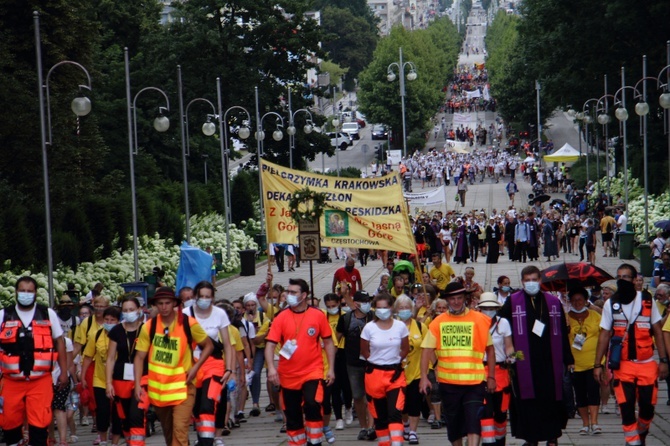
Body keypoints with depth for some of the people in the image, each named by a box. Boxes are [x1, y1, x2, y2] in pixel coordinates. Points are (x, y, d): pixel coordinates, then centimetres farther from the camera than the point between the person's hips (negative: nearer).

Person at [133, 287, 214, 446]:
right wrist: (138, 384, -9)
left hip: (182, 385, -3)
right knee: (167, 430, 14)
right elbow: (140, 357, 0)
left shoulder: (188, 324, -8)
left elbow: (208, 346, 2)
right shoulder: (149, 326, -3)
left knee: (180, 428, -15)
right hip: (158, 385, 3)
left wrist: (196, 367, -11)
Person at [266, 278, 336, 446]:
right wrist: (271, 367, -22)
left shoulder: (318, 315, -2)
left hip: (312, 371, -2)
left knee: (312, 405, -20)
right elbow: (270, 344, -8)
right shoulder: (281, 317, -2)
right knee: (292, 414, 10)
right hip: (288, 375, 2)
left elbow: (328, 342, 5)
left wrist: (331, 369, 0)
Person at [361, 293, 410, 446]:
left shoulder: (400, 326, -2)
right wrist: (378, 361, 10)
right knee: (379, 415, 7)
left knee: (395, 413, -15)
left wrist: (395, 361, 10)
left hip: (395, 374, -1)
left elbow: (405, 349, 12)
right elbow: (364, 351, 9)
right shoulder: (369, 328, -4)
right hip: (374, 374, 1)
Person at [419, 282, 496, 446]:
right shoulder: (438, 322, 5)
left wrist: (491, 377, 3)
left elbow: (490, 349, 6)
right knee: (453, 423, 13)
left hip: (474, 381, -2)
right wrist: (424, 377, -7)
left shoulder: (480, 320, 2)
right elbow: (427, 350, 3)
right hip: (447, 381, 2)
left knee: (474, 420, -12)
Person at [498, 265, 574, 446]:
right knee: (527, 401, 1)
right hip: (524, 362, -1)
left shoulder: (553, 302, 9)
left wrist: (568, 360, 9)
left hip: (549, 362, 1)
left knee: (551, 398, 1)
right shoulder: (512, 302, 4)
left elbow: (563, 334, 10)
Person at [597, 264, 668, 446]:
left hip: (647, 364, 0)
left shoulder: (647, 300, -1)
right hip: (623, 365, 0)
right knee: (627, 409, -6)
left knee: (647, 407, 3)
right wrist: (597, 364, -2)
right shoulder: (611, 304, 0)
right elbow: (605, 335, 3)